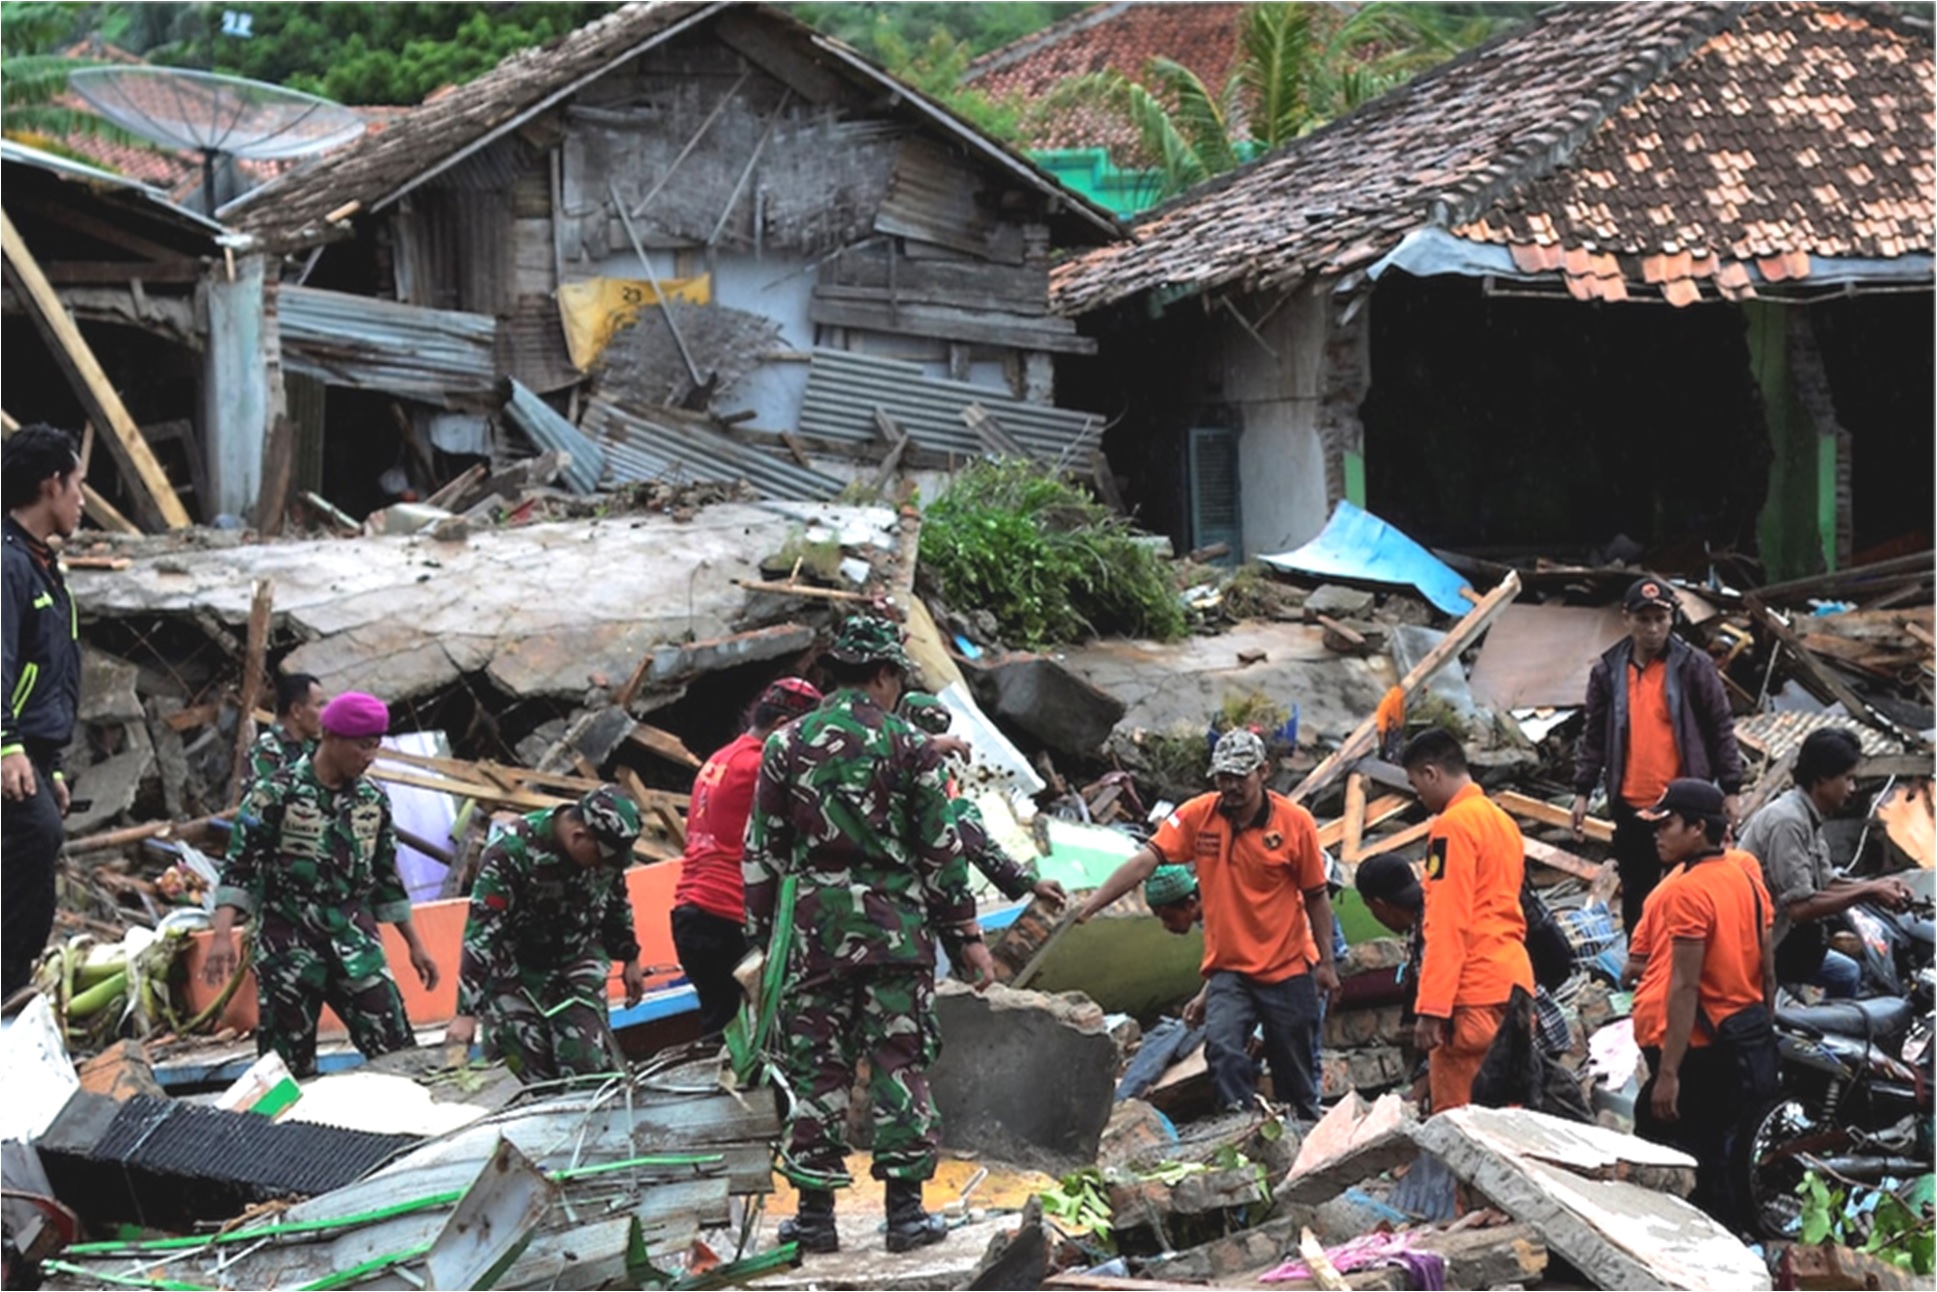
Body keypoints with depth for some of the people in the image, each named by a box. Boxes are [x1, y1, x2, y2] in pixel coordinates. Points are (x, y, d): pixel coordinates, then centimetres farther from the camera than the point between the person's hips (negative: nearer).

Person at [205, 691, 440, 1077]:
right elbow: (239, 865, -10)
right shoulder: (276, 793, -7)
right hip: (289, 949, -4)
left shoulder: (373, 799, 9)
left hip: (354, 946, 4)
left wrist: (414, 944, 18)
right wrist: (223, 934, -24)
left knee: (398, 1054, -3)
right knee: (289, 1067, -1)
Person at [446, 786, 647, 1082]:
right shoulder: (510, 851, -28)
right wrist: (466, 1012, -28)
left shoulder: (607, 846, -11)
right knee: (533, 1077, -11)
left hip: (576, 963, 4)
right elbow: (481, 931, -26)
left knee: (593, 1066, -10)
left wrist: (630, 957, 19)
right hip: (516, 970, -4)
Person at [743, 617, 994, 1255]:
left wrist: (763, 936, 14)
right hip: (895, 925, -2)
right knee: (900, 1064, 2)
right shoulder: (908, 745, -1)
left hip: (813, 923, 2)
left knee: (816, 1067, 6)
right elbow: (942, 849, -1)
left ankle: (815, 1212, 7)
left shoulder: (786, 744, 6)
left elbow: (762, 853, 7)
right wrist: (968, 934, 5)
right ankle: (905, 1208, 2)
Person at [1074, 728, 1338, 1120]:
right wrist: (1089, 906, -23)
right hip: (1229, 967, 1)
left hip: (1288, 969, -1)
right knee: (1223, 1051, -20)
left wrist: (1326, 962, 4)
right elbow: (1144, 862, -13)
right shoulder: (1198, 815, -5)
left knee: (1295, 1070, 7)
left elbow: (1316, 895, 2)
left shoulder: (1295, 822, -7)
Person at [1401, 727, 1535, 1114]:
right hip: (1513, 982, 9)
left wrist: (1431, 1009, -17)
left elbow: (1446, 925, -15)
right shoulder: (1503, 821, 17)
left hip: (1473, 995, -9)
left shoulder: (1452, 826, -9)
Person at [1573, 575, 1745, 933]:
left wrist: (1731, 790, -4)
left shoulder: (1694, 667, -2)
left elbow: (1722, 730, 0)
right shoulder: (1608, 671, 5)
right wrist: (1582, 792, 7)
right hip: (1630, 806, 3)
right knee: (1636, 894, 10)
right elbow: (1593, 736, 11)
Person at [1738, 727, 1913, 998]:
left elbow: (1825, 884, 12)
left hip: (1777, 937, 11)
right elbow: (1800, 907, -27)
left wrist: (1878, 886, -2)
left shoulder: (1807, 816, 8)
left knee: (1847, 974, 21)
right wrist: (1868, 893, -20)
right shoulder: (1788, 821, -23)